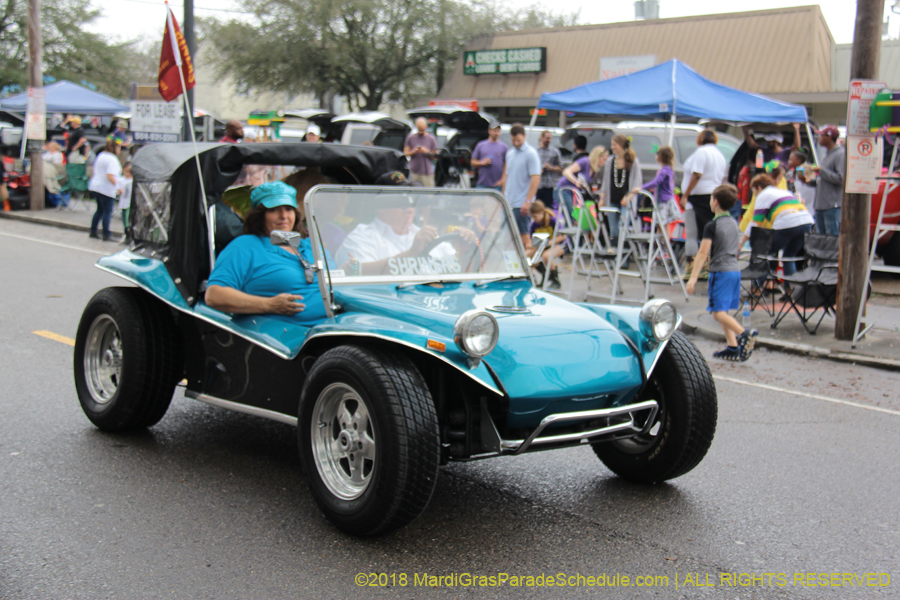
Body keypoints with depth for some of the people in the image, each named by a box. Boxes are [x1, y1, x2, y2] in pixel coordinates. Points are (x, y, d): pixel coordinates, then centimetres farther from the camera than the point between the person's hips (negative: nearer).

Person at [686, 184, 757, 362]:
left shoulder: (712, 226, -12)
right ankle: (732, 347, 9)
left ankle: (744, 333, -27)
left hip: (720, 271, -8)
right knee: (723, 311, 14)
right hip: (735, 269, 8)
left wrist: (693, 277, -16)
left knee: (718, 312, -9)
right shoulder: (734, 223, 11)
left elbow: (703, 253, -16)